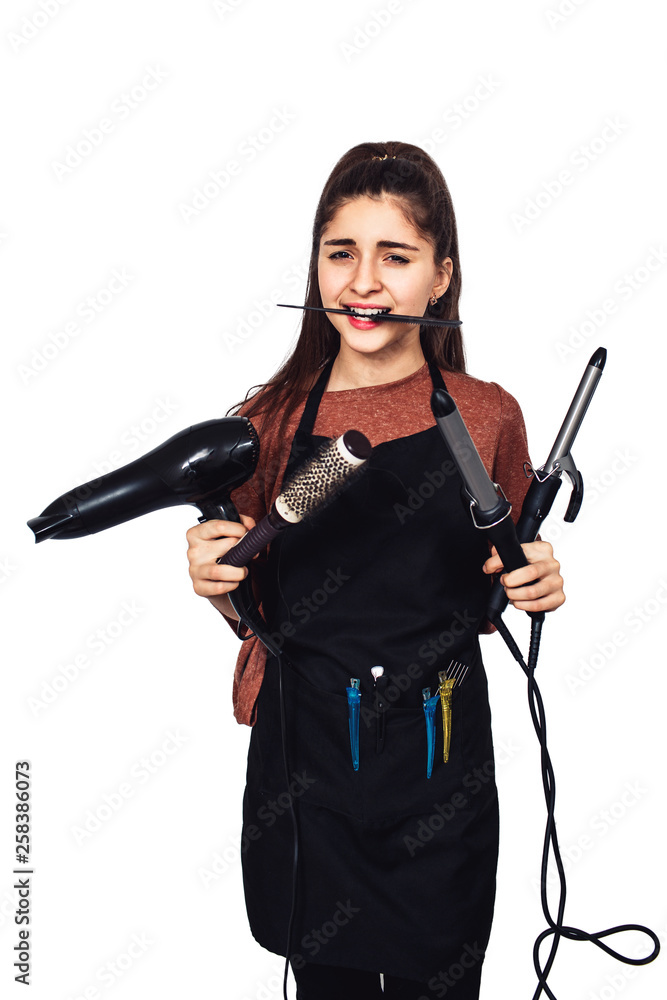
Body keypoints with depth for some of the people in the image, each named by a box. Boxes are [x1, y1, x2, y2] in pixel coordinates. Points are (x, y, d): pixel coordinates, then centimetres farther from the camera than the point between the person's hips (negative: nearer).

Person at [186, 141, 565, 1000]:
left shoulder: (488, 416, -3)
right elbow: (258, 614, 7)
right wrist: (216, 582, -13)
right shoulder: (268, 421, -2)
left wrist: (537, 584, -11)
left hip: (441, 765, 0)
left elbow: (498, 593, 10)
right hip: (303, 760, 1)